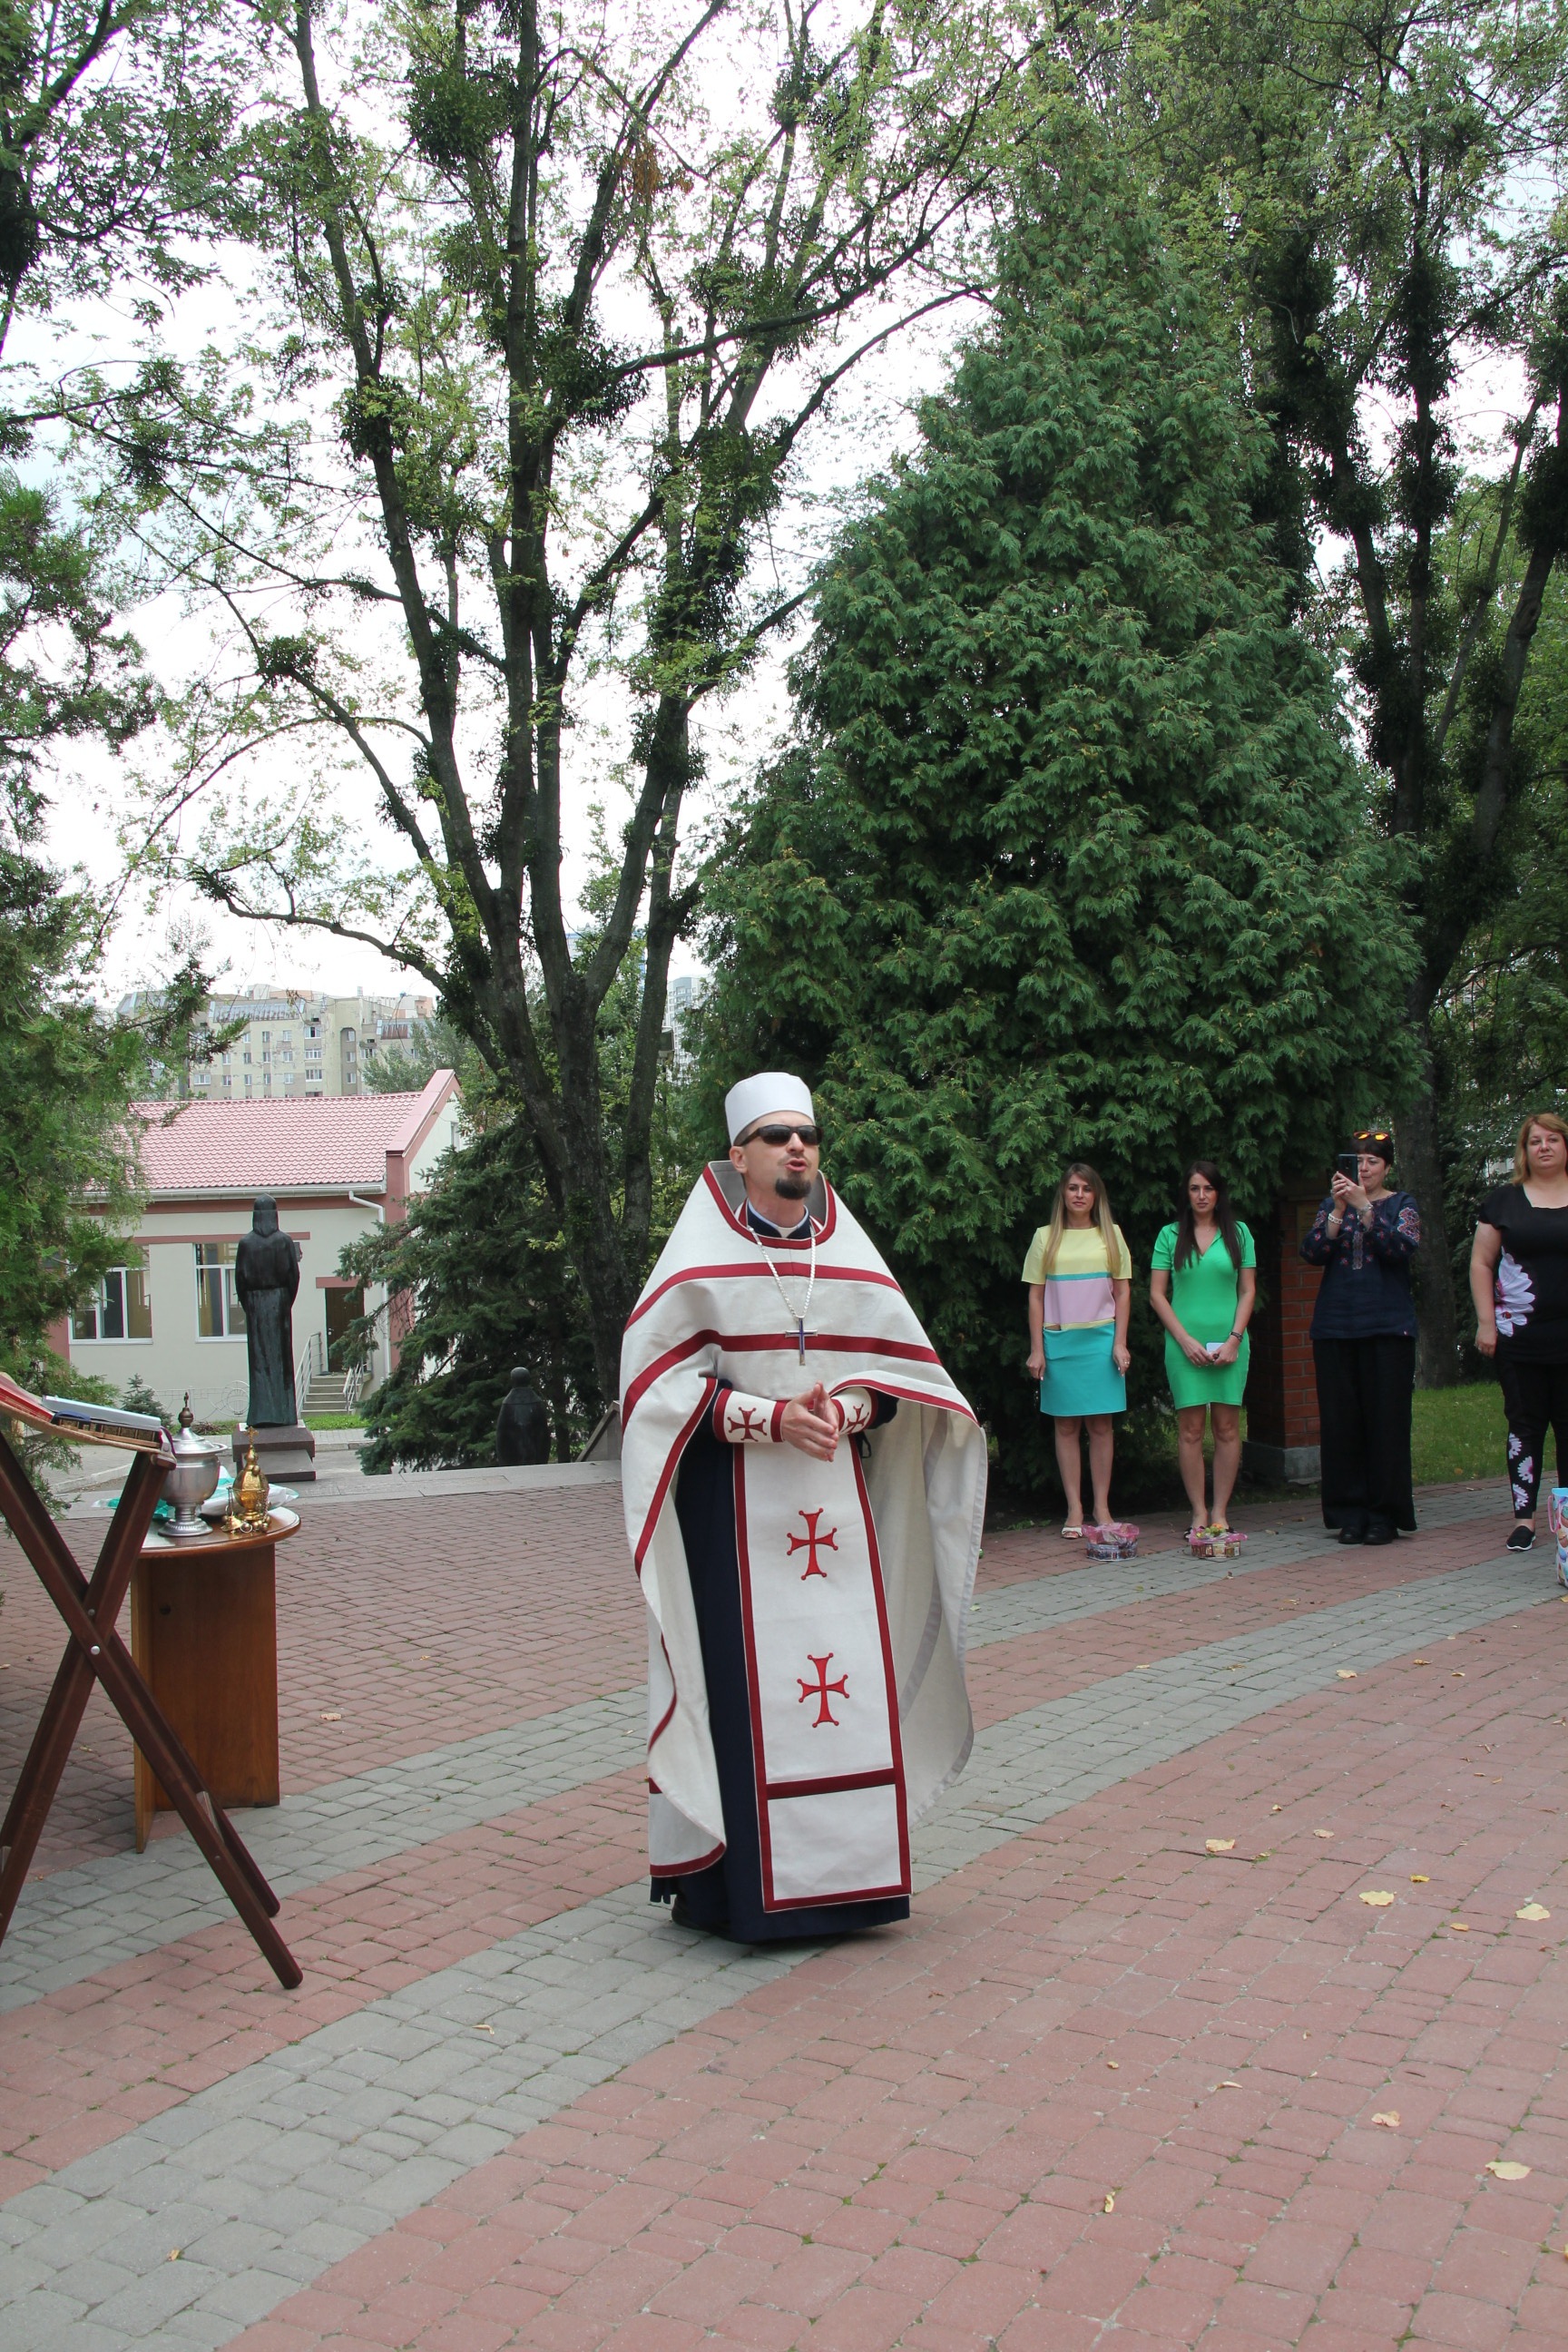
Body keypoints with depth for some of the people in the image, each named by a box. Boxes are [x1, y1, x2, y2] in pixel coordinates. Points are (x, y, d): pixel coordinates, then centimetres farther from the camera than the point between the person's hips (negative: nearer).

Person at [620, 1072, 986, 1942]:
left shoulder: (851, 1256, 10)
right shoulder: (700, 1258, -1)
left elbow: (898, 1364, 11)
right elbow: (665, 1380, -7)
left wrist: (844, 1412, -10)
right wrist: (773, 1420, -18)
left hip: (838, 1501, 4)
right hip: (736, 1504, -4)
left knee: (852, 1674, 2)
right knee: (743, 1684, -6)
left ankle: (843, 1871, 14)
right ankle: (739, 1883, 4)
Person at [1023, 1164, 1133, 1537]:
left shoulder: (1110, 1235, 9)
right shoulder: (1045, 1238, 7)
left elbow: (1123, 1292, 9)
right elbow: (1035, 1296, 6)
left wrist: (1120, 1343, 0)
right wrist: (1036, 1349, 1)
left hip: (1100, 1339, 0)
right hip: (1059, 1340, 0)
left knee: (1101, 1425, 1)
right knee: (1066, 1425, 2)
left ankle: (1101, 1507, 8)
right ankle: (1074, 1510, 5)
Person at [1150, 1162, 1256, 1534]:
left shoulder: (1238, 1233, 8)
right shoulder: (1170, 1235, 5)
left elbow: (1248, 1291, 7)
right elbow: (1157, 1294, 3)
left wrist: (1234, 1339, -5)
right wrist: (1186, 1340, -7)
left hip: (1229, 1342, 1)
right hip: (1185, 1343, -1)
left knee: (1227, 1427, 1)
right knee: (1190, 1429, -2)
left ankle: (1220, 1512, 8)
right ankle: (1198, 1513, 4)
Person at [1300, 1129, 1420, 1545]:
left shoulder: (1402, 1205, 8)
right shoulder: (1332, 1205, 14)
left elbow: (1402, 1248, -12)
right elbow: (1312, 1253, -1)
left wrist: (1364, 1207, -19)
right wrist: (1339, 1210, -13)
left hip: (1388, 1325, -2)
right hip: (1335, 1325, 2)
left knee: (1386, 1419, -4)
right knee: (1341, 1421, 0)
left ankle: (1385, 1514, 2)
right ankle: (1350, 1514, 6)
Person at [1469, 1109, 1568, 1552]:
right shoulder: (1504, 1200, 7)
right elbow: (1481, 1263, 7)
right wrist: (1486, 1321, -2)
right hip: (1518, 1334, 0)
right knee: (1525, 1424, 3)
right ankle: (1523, 1517, 7)